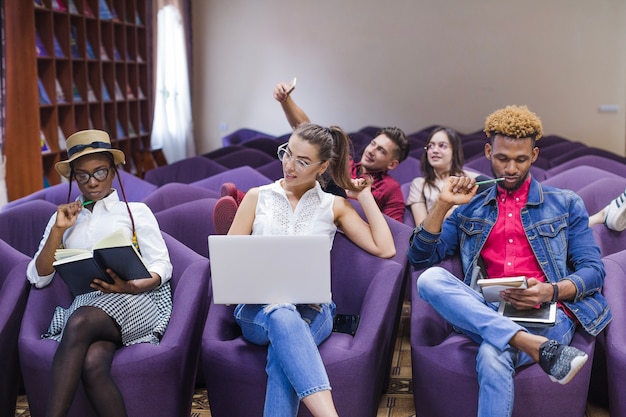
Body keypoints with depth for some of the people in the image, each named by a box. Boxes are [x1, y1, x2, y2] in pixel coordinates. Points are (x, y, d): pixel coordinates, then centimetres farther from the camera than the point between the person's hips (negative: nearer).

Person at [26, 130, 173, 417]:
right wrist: (58, 230, 2)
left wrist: (132, 286, -17)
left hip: (137, 299, -2)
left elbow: (162, 268, 5)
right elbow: (38, 278, 14)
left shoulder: (136, 211, 15)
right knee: (92, 363, -34)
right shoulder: (63, 218, 22)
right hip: (85, 304, 2)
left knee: (80, 322, -36)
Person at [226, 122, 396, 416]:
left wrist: (364, 195, 6)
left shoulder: (335, 206, 12)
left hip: (311, 309, 1)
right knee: (282, 315, -39)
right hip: (258, 308, 0)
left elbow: (385, 249, 3)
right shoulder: (257, 197, 12)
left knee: (283, 356, -37)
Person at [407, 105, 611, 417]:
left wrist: (552, 291, -14)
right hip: (489, 313, 4)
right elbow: (421, 258, 11)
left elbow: (593, 270, 7)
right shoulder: (469, 208, 19)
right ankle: (540, 347, -39)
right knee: (430, 278, -30)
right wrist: (443, 205, -1)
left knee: (493, 355, -38)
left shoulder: (565, 204, 15)